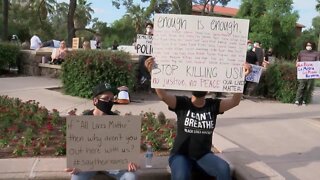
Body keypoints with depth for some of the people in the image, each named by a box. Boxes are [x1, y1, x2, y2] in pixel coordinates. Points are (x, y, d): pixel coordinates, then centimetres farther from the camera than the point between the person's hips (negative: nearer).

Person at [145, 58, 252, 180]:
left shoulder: (213, 105, 1)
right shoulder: (181, 103, -6)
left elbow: (234, 101, -14)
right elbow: (162, 95, -23)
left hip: (204, 155, 2)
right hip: (181, 155, -2)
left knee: (224, 169, -27)